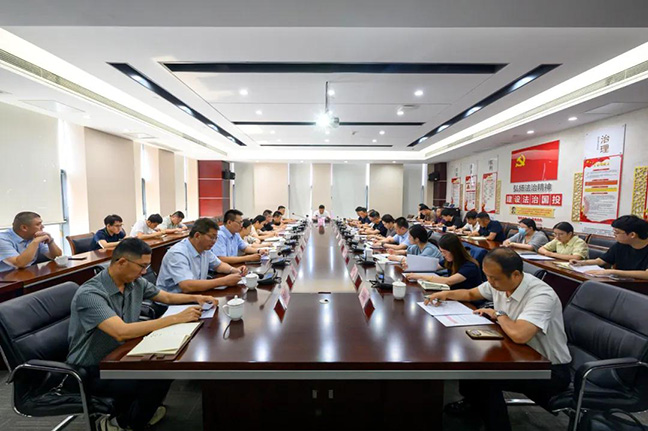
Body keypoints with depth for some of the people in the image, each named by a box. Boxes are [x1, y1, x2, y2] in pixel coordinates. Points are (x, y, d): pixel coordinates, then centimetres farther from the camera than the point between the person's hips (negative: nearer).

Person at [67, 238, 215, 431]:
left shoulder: (136, 283, -5)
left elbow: (166, 296, 12)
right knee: (158, 379, -21)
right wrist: (175, 319, -37)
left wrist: (196, 298, -6)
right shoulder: (90, 294, -27)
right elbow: (122, 332, -39)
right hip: (91, 372, -7)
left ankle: (140, 411, 16)